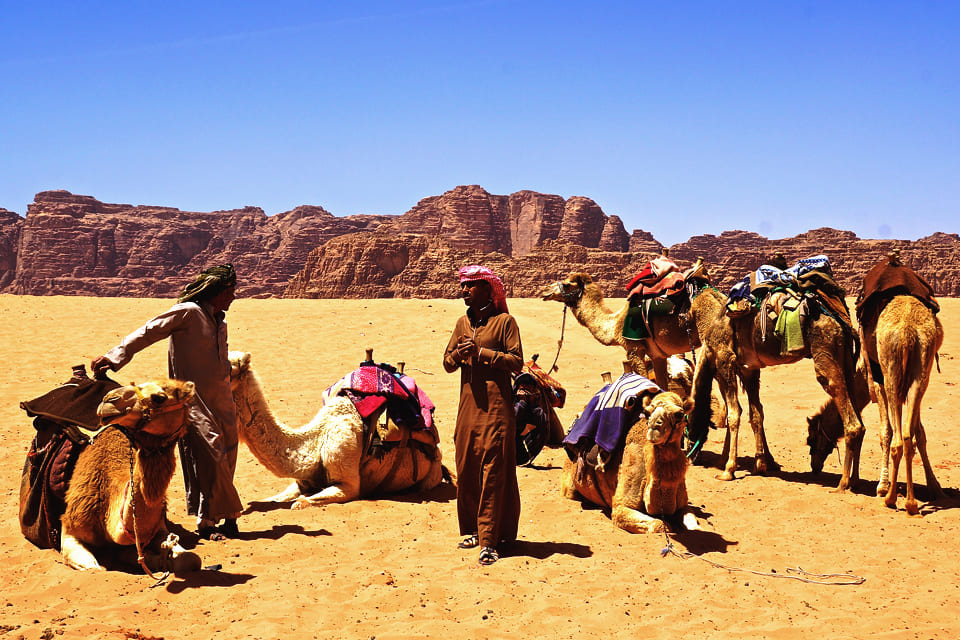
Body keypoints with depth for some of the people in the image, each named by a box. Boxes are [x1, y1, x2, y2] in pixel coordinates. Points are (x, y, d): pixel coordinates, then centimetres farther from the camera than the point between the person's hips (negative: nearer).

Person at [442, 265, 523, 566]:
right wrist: (459, 353, -6)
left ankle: (490, 539, -5)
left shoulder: (504, 321, -3)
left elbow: (517, 361, -9)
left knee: (493, 472, -6)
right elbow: (447, 363, 15)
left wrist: (481, 352, -13)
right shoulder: (462, 323, 15)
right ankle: (472, 529, 20)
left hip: (496, 405, -6)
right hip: (468, 403, 6)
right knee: (466, 470, 7)